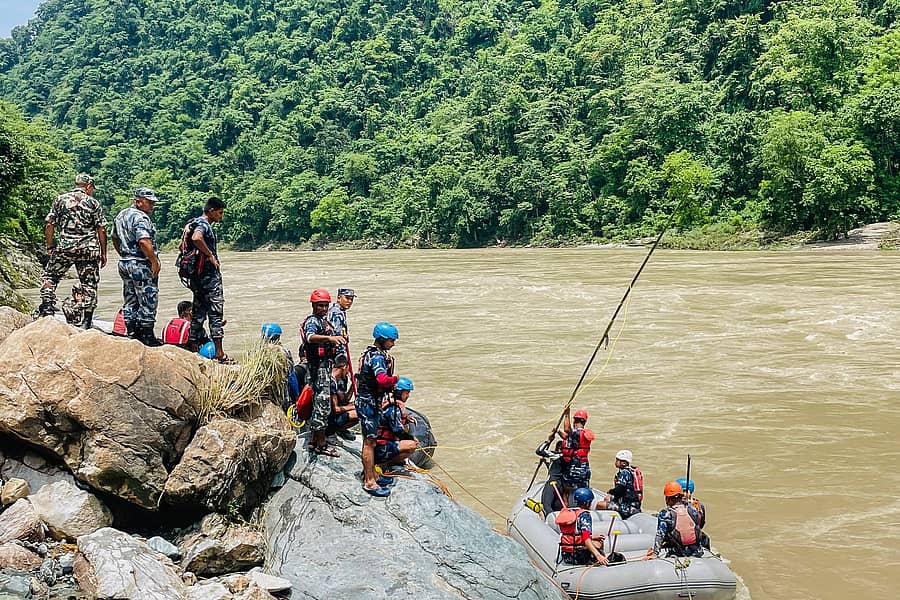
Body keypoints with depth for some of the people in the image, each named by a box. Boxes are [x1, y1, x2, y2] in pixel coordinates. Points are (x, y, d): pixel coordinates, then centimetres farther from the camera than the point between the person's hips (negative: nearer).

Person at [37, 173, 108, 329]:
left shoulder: (60, 199, 7)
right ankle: (87, 321, 6)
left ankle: (47, 307, -1)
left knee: (49, 276, 16)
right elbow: (101, 230, 0)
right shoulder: (94, 203, 4)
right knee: (89, 284, 6)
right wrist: (103, 253, 7)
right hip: (89, 249, 0)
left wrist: (50, 247, 12)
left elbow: (49, 225, 4)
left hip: (64, 247, 0)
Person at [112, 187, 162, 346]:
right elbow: (144, 242, -29)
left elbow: (115, 238, 24)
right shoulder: (140, 217, -17)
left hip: (124, 263, 10)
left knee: (130, 301, 14)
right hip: (142, 264, -10)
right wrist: (155, 261, -21)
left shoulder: (121, 214, 13)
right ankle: (147, 336, 1)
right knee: (148, 301, -2)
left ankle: (132, 333, 20)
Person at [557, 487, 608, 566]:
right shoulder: (584, 514, -10)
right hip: (578, 558, -6)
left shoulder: (565, 513, 10)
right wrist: (598, 555, -29)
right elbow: (586, 539, -22)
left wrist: (592, 537, 26)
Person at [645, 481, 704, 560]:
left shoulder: (665, 514, -11)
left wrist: (655, 553, -16)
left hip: (677, 554, -3)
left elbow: (660, 535, -15)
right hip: (696, 552, 3)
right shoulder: (692, 510, -1)